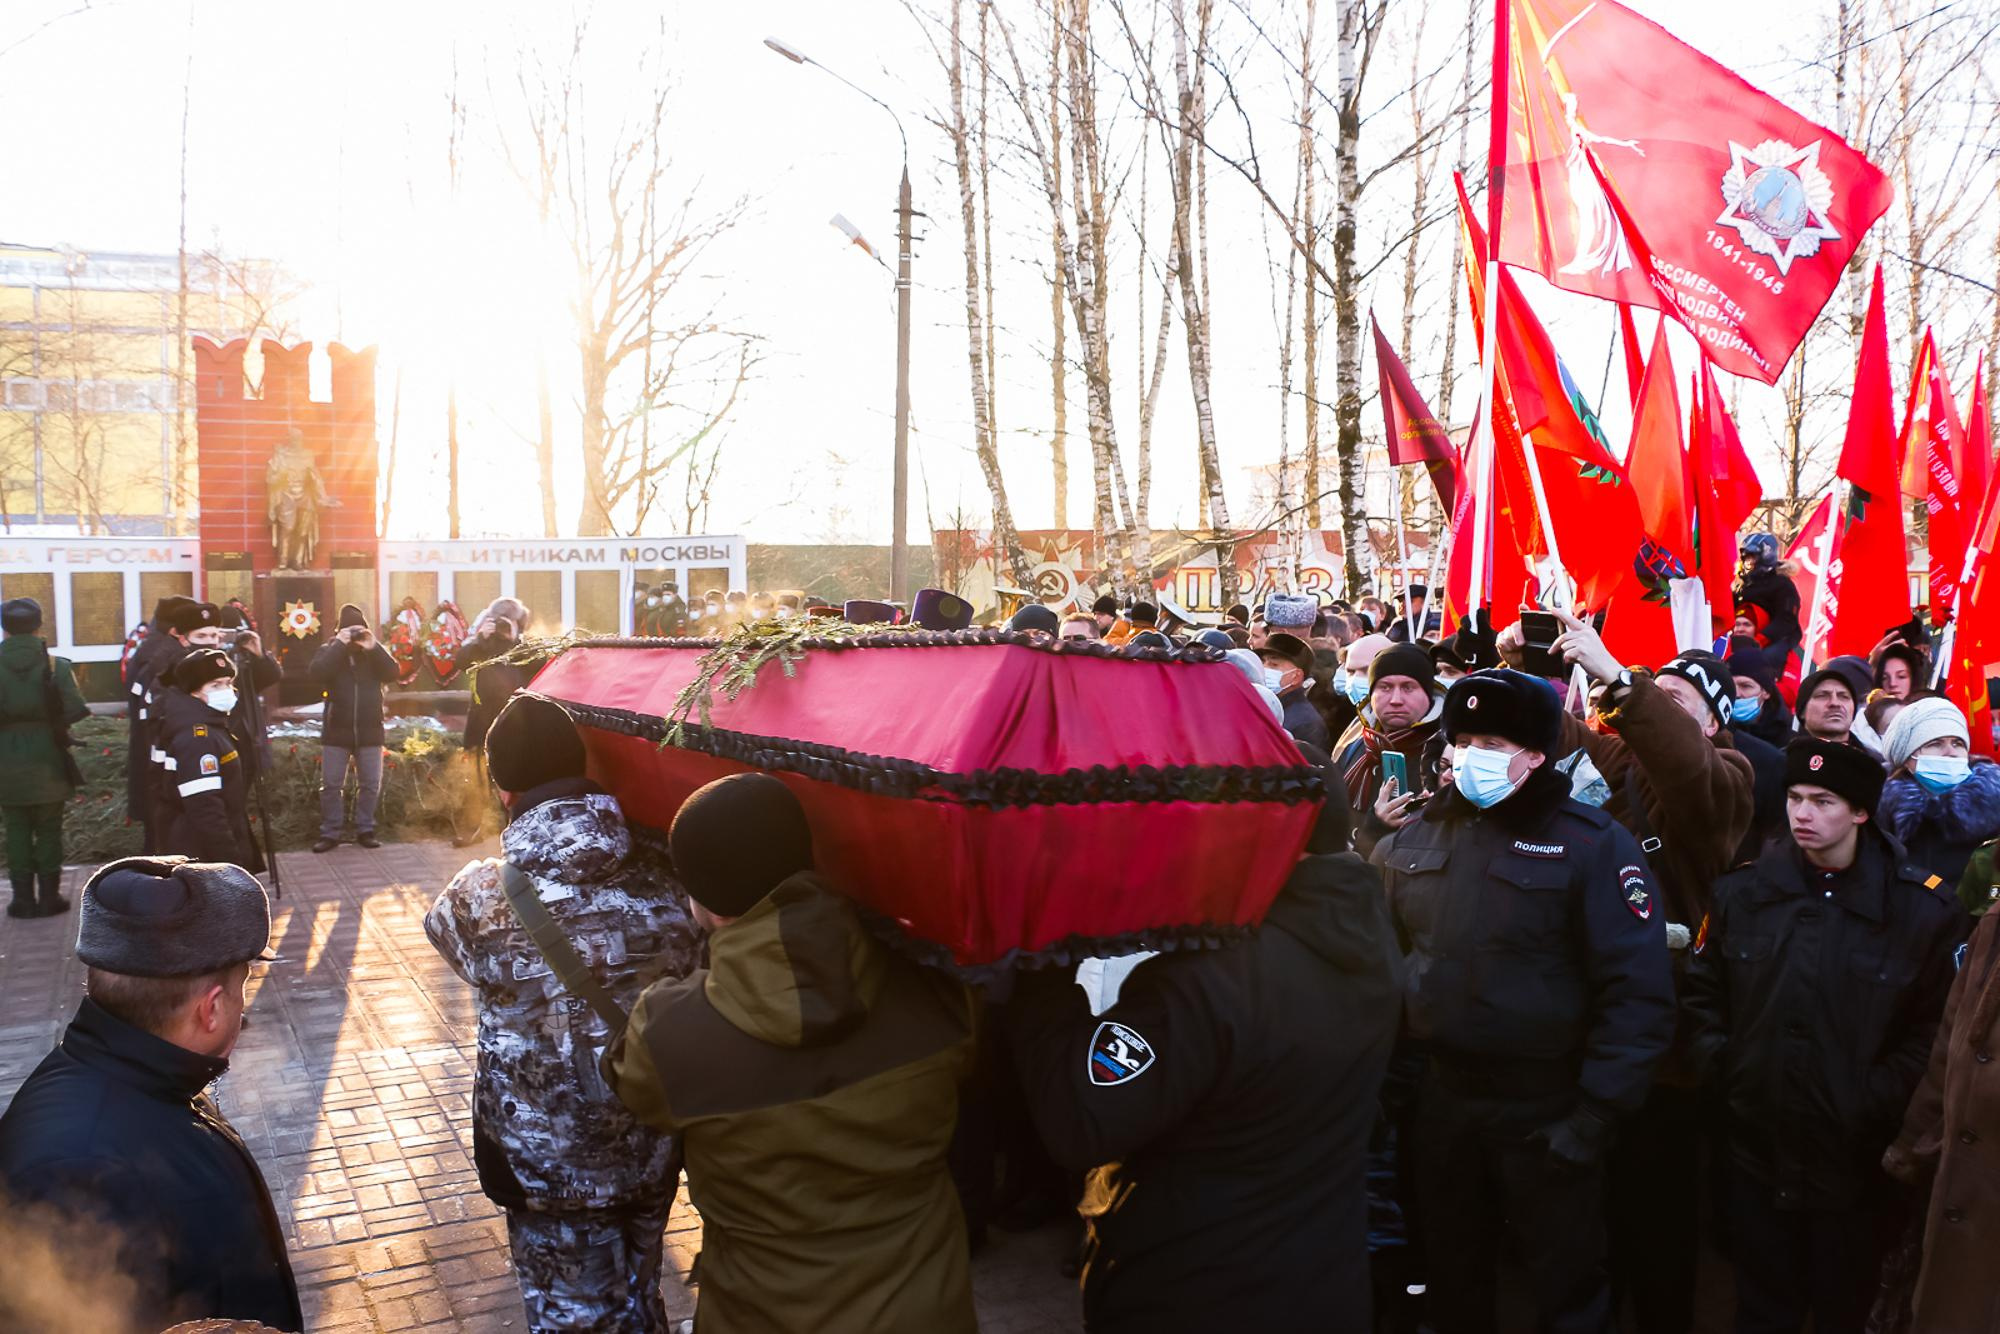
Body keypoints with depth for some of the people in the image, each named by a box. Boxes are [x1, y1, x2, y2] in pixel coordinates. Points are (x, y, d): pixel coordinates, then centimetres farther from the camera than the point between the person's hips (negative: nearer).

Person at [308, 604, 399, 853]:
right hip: (336, 731, -1)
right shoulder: (328, 650, 2)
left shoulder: (374, 652, 6)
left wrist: (373, 647, -19)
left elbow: (392, 673, -10)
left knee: (371, 784, 6)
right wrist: (339, 645, -19)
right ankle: (329, 834, 9)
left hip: (369, 731, 1)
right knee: (331, 785, 1)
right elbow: (316, 674, -17)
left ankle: (365, 830, 17)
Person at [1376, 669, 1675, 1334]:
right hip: (1441, 1097, 4)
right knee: (1451, 1270, 22)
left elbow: (1637, 992, -15)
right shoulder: (1416, 837, 0)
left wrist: (1595, 1115, -17)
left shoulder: (1591, 844, -13)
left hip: (1548, 1107, -4)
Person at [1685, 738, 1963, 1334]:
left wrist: (1877, 1100, -15)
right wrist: (1717, 1063, -1)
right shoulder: (1742, 892, 3)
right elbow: (1702, 993, 12)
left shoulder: (1924, 906, -7)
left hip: (1855, 1162, -2)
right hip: (1755, 1152, 3)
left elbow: (1934, 1026, -7)